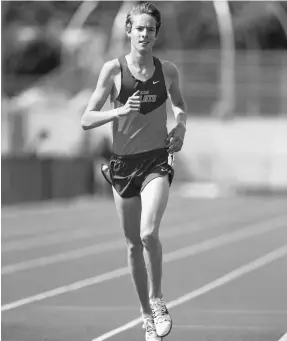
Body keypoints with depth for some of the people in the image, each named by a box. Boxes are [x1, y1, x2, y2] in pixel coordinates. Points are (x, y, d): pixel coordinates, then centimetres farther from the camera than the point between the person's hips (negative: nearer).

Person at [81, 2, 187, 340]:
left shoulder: (167, 70, 0)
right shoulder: (113, 69, -5)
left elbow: (179, 105, 22)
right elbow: (86, 120, -6)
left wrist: (180, 126, 2)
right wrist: (120, 111, -21)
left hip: (156, 160, -1)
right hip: (122, 162, 1)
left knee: (149, 233, -22)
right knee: (133, 243, 8)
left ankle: (157, 300, -1)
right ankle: (147, 314, 23)